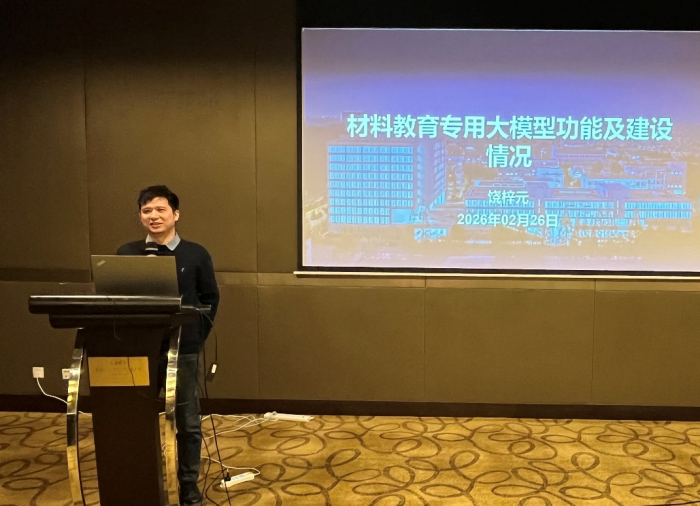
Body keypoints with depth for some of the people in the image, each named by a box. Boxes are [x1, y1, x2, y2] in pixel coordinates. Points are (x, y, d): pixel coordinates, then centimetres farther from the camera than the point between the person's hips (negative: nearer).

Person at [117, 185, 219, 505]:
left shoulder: (196, 254, -1)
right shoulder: (126, 254, 2)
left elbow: (210, 298, 3)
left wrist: (197, 337, -5)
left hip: (182, 350, -1)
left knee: (187, 421, 8)